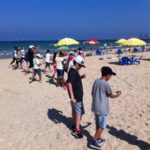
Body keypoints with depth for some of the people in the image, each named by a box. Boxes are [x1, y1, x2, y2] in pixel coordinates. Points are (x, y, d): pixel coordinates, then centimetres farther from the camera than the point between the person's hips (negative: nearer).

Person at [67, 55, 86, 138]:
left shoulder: (75, 71, 10)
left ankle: (75, 125, 35)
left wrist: (81, 77, 4)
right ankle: (77, 130, 6)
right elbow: (69, 83, -30)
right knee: (78, 112, -2)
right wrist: (72, 97, -34)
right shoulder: (73, 71, -21)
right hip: (76, 95, -9)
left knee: (74, 111, 20)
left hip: (78, 94, 9)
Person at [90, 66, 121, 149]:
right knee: (102, 125, 5)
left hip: (95, 107, 8)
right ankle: (94, 141, 8)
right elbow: (111, 95, -6)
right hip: (102, 108, -8)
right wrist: (118, 94, 13)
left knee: (98, 124, 20)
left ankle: (98, 138, 34)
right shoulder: (106, 84, -20)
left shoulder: (96, 81, 2)